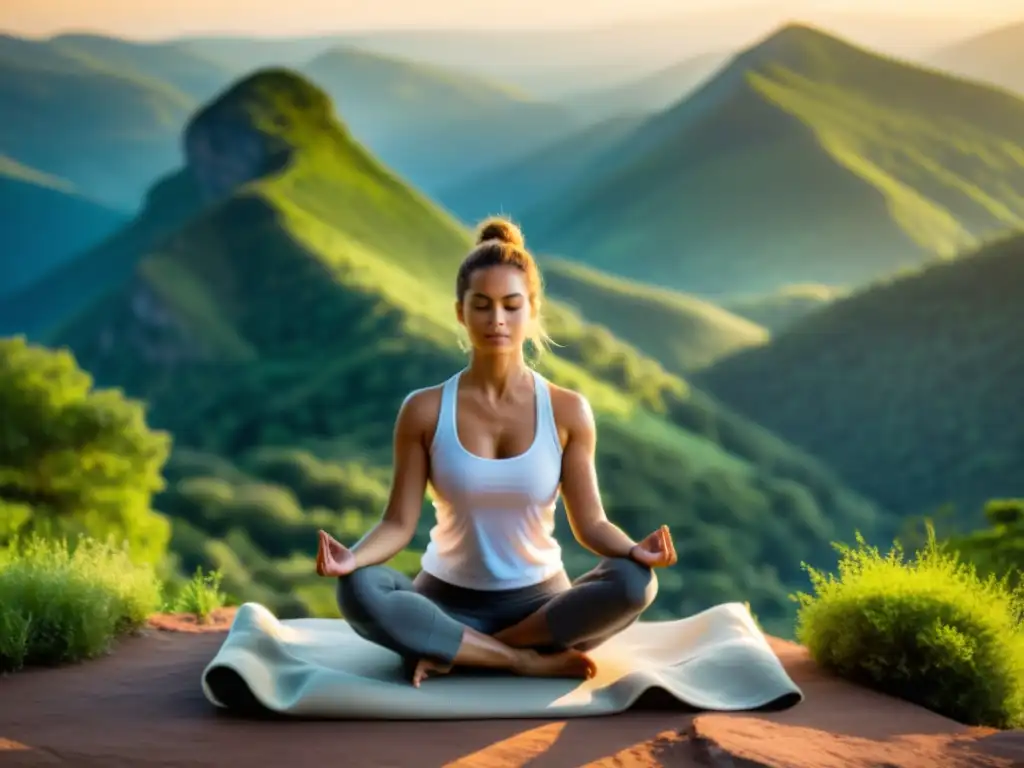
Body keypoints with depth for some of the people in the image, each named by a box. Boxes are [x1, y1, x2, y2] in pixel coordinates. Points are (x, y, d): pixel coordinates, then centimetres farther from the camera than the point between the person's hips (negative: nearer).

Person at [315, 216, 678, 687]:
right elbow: (399, 522, -7)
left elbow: (590, 523, -4)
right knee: (358, 591, -32)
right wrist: (352, 557, -28)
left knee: (633, 583, -30)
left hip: (538, 602, 1)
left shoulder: (567, 411, -4)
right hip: (448, 601, -1)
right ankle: (531, 660, -23)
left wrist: (633, 549, -26)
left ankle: (450, 653, -20)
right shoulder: (424, 411, -5)